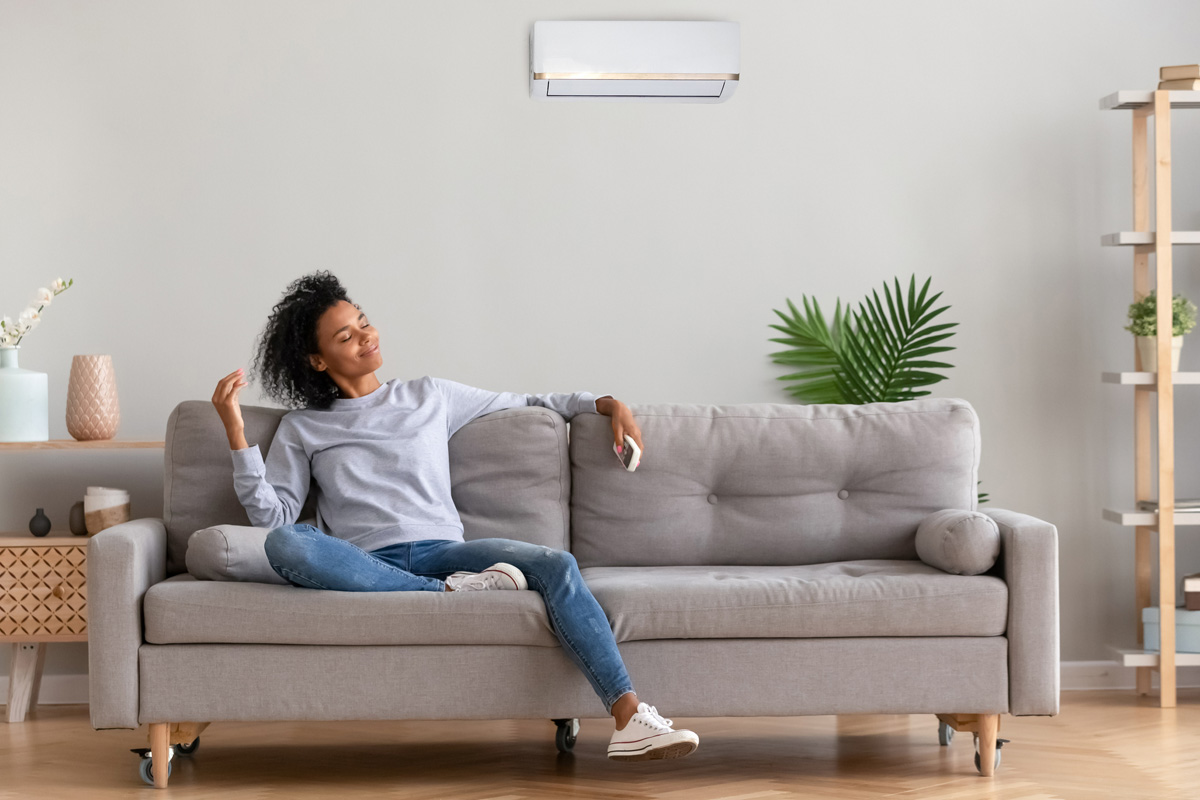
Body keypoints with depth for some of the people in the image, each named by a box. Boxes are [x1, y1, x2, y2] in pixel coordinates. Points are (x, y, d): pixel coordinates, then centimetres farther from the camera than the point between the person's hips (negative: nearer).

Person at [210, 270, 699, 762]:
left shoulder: (430, 396, 22)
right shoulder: (301, 428, 17)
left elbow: (525, 403, 28)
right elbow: (272, 514, 4)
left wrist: (606, 403, 16)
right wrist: (236, 433, -5)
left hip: (441, 550, 2)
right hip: (366, 564, -1)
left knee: (557, 565, -27)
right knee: (283, 544, -35)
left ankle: (630, 720, -39)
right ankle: (450, 593, -29)